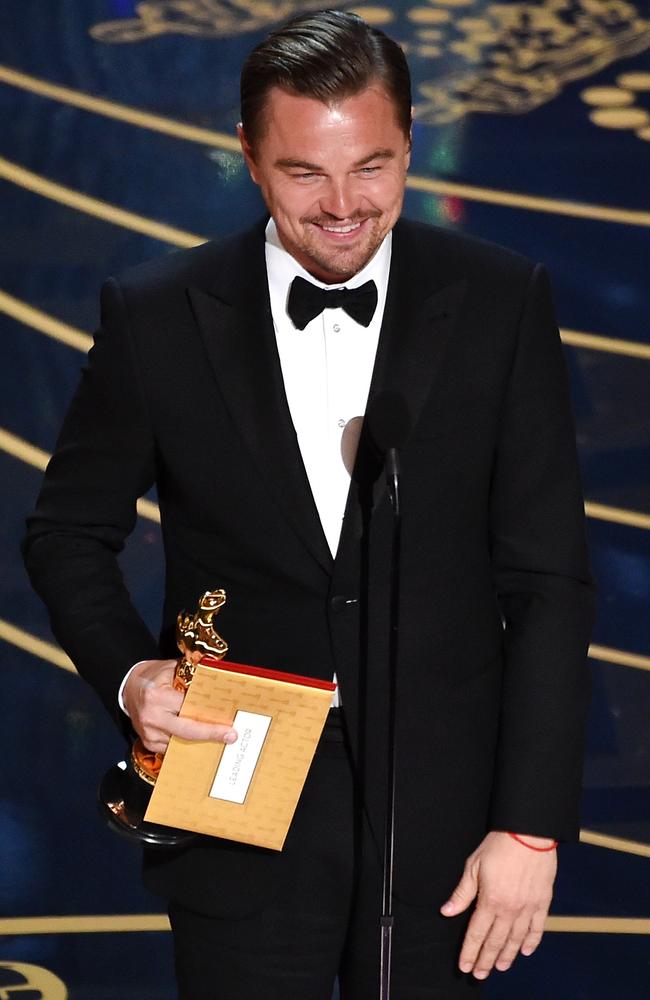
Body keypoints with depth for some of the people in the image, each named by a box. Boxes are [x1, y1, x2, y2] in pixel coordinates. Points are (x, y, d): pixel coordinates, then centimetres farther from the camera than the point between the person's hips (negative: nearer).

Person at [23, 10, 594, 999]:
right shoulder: (157, 315, -5)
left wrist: (531, 825, -7)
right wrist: (128, 675, -13)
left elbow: (546, 580, -3)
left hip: (440, 814, 1)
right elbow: (69, 531, 7)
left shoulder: (500, 302, -5)